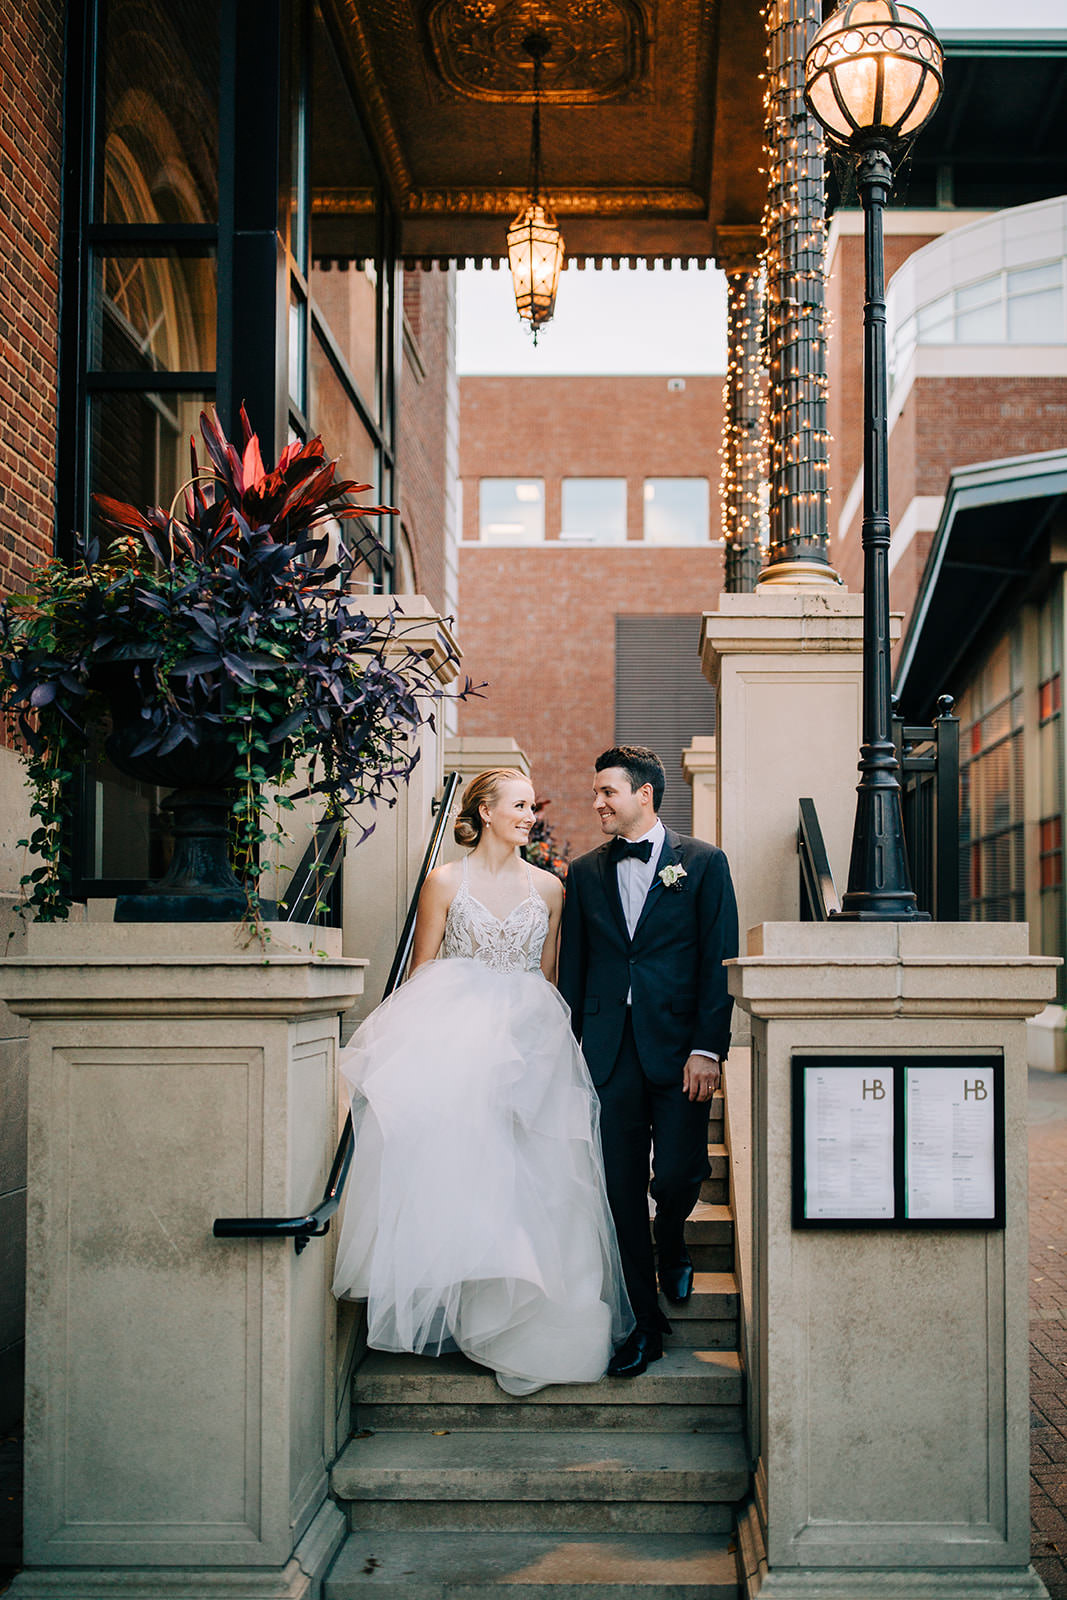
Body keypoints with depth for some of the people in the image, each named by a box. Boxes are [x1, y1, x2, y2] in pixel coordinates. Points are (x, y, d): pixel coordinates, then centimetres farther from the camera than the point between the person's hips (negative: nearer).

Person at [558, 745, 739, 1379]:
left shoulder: (703, 863, 2)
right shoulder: (586, 873, 12)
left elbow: (721, 960, -3)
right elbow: (573, 968, 13)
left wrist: (708, 1047, -10)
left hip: (678, 1047, -3)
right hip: (609, 1050, 3)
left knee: (678, 1174, -5)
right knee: (622, 1188, 3)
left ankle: (672, 1244, 32)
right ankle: (644, 1323, 14)